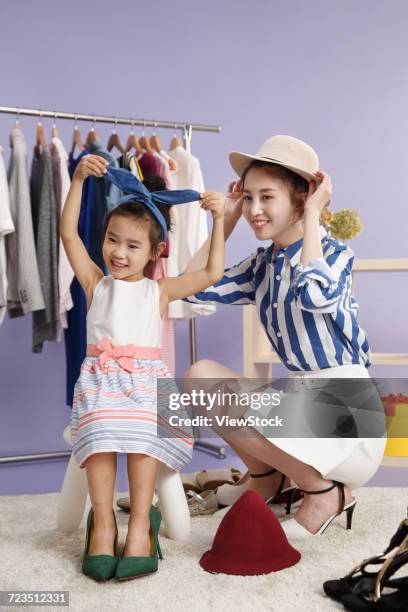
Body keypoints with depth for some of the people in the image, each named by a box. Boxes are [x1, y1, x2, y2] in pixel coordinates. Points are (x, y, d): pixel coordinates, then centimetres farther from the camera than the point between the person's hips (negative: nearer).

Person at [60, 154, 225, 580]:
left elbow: (213, 273, 10)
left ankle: (140, 521, -20)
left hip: (146, 378, 0)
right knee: (100, 436, -26)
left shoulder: (160, 291, 15)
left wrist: (218, 219, 5)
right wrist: (79, 178, 3)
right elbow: (68, 232, 9)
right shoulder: (95, 283, 16)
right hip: (100, 378, 0)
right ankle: (102, 523, -22)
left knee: (142, 438, -26)